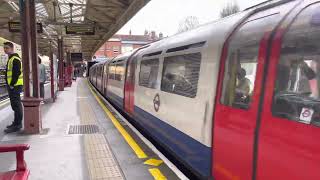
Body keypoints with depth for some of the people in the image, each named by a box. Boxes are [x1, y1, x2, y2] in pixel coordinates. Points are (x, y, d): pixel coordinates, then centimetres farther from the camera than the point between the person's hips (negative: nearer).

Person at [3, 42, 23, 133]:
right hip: (12, 85, 10)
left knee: (16, 105, -7)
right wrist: (9, 85, 19)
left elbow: (17, 73, -21)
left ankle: (17, 125, -3)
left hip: (15, 85, -10)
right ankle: (17, 122, 23)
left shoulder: (15, 59, -13)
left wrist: (12, 84, -19)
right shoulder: (10, 59, 20)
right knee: (15, 104, 15)